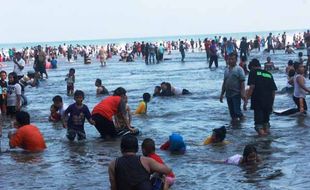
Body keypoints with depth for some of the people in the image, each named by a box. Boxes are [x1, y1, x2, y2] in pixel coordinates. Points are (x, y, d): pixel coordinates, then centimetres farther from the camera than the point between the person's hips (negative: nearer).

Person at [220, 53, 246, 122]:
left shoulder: (239, 69, -4)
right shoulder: (227, 70, 15)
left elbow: (242, 82, -10)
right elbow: (224, 83, 20)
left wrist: (242, 92, -19)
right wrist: (222, 94, 18)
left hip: (236, 94, -6)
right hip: (228, 94, 6)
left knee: (237, 111, -11)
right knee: (232, 112, 8)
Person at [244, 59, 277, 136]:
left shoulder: (253, 72, 2)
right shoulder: (269, 74, 16)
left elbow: (252, 87, -13)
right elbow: (273, 91, 13)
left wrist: (246, 100, -13)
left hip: (258, 102, -5)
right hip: (268, 103, 5)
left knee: (258, 122, -2)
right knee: (266, 120, 19)